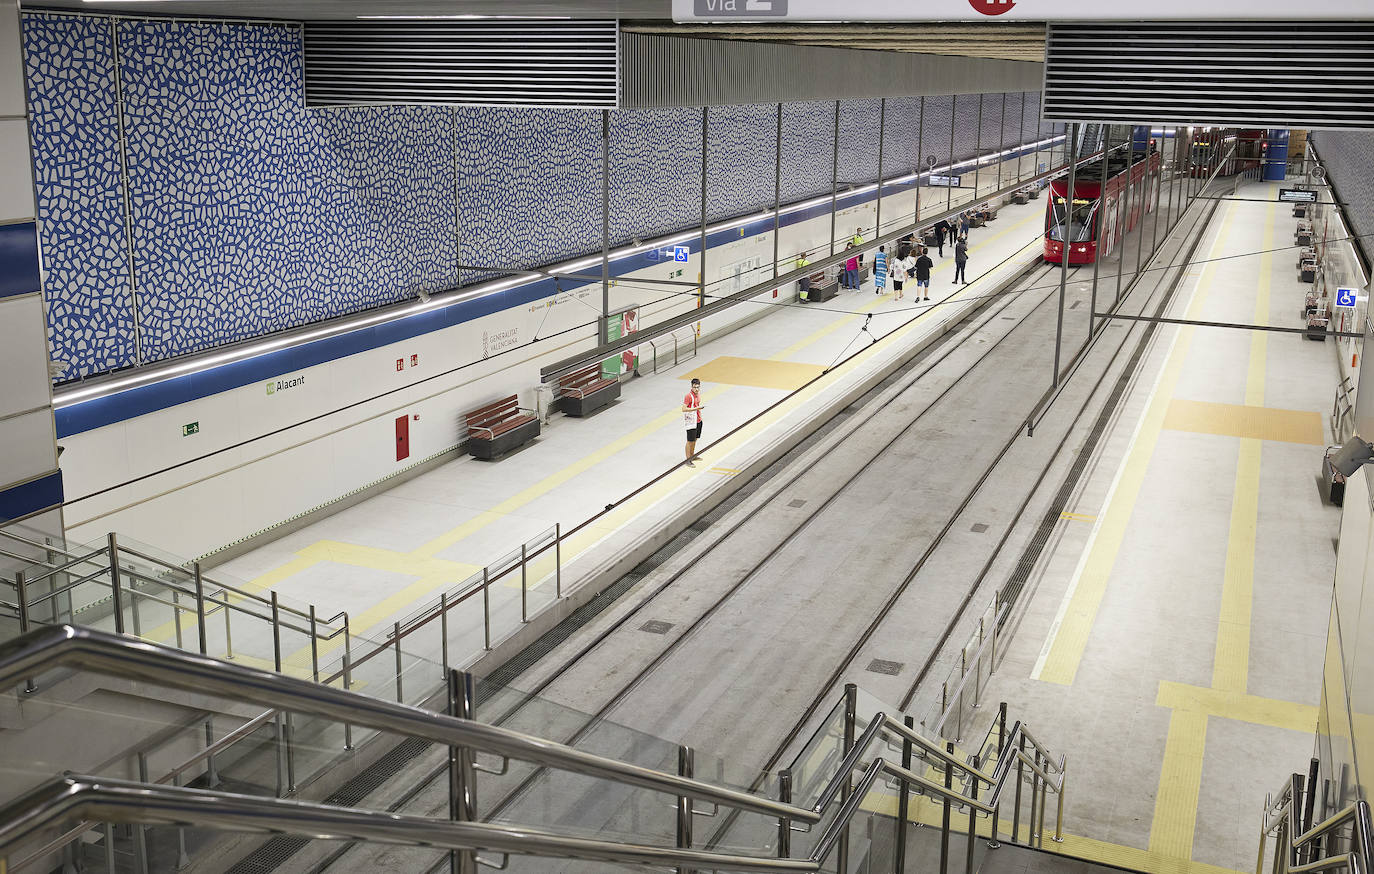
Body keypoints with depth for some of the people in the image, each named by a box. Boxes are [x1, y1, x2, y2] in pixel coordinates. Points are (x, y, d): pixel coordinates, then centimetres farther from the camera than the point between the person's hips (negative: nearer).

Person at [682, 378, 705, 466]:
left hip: (698, 420, 8)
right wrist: (696, 408, -28)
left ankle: (692, 455, 37)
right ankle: (688, 460, 4)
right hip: (691, 422, -8)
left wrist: (700, 406, 9)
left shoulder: (698, 393, 5)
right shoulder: (689, 396, -22)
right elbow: (684, 409, -25)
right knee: (690, 441, -3)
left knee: (695, 439, 21)